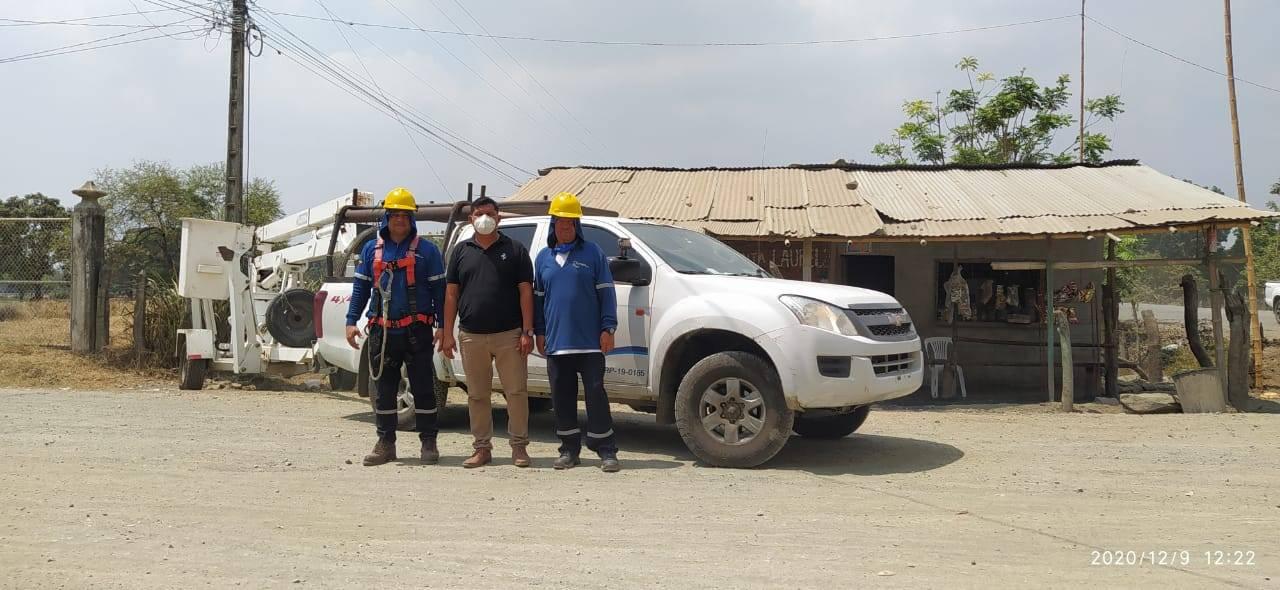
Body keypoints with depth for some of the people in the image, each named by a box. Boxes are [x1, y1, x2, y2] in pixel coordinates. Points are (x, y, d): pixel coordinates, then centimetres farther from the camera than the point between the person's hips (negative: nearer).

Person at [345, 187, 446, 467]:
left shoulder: (426, 250, 2)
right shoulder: (371, 250, 12)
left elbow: (439, 290, 0)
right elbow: (360, 287, 12)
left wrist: (443, 326, -5)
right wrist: (351, 321, 3)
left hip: (416, 331, -3)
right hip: (382, 331, 3)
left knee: (423, 388, 1)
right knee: (384, 389, 9)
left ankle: (428, 443, 11)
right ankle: (385, 443, 18)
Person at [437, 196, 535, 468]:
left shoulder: (515, 250, 5)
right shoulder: (461, 251, 12)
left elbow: (525, 292, 1)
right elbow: (451, 293, 10)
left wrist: (527, 332, -7)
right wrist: (447, 333, 3)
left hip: (509, 335, -2)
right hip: (471, 336, 2)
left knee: (516, 392, -1)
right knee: (477, 395, 8)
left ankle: (519, 447, 9)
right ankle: (482, 448, 17)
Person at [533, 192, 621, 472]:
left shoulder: (593, 253, 3)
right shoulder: (543, 257, 13)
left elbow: (606, 292, 1)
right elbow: (538, 297, 18)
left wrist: (608, 328, -6)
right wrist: (539, 332, 12)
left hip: (589, 341, -3)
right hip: (556, 342, 3)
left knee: (596, 394, -2)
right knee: (562, 398, 7)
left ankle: (606, 451, 5)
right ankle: (569, 449, 18)